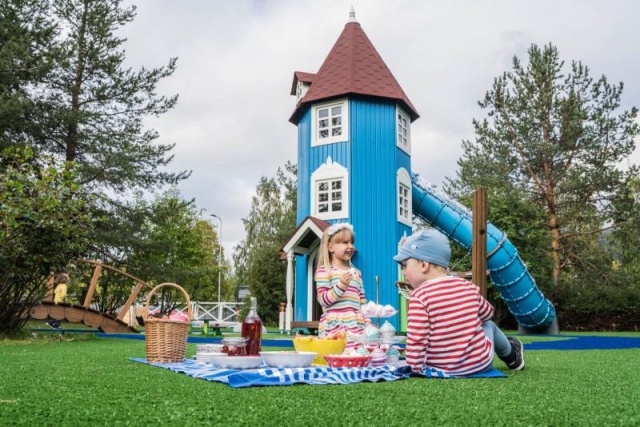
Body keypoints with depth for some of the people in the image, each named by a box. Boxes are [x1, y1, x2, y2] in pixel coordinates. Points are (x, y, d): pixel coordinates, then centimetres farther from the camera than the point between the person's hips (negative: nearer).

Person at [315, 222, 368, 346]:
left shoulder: (356, 272, 19)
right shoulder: (324, 271, 0)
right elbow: (323, 300, -8)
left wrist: (368, 323, 14)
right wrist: (341, 286, -21)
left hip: (356, 326, 6)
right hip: (335, 327, -6)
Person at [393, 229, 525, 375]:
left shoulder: (420, 296, -19)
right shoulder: (467, 286, -3)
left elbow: (416, 341, -22)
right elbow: (488, 314, 15)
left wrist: (414, 368, -13)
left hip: (441, 368, -3)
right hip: (480, 363, 3)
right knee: (489, 325, 33)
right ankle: (512, 356, 58)